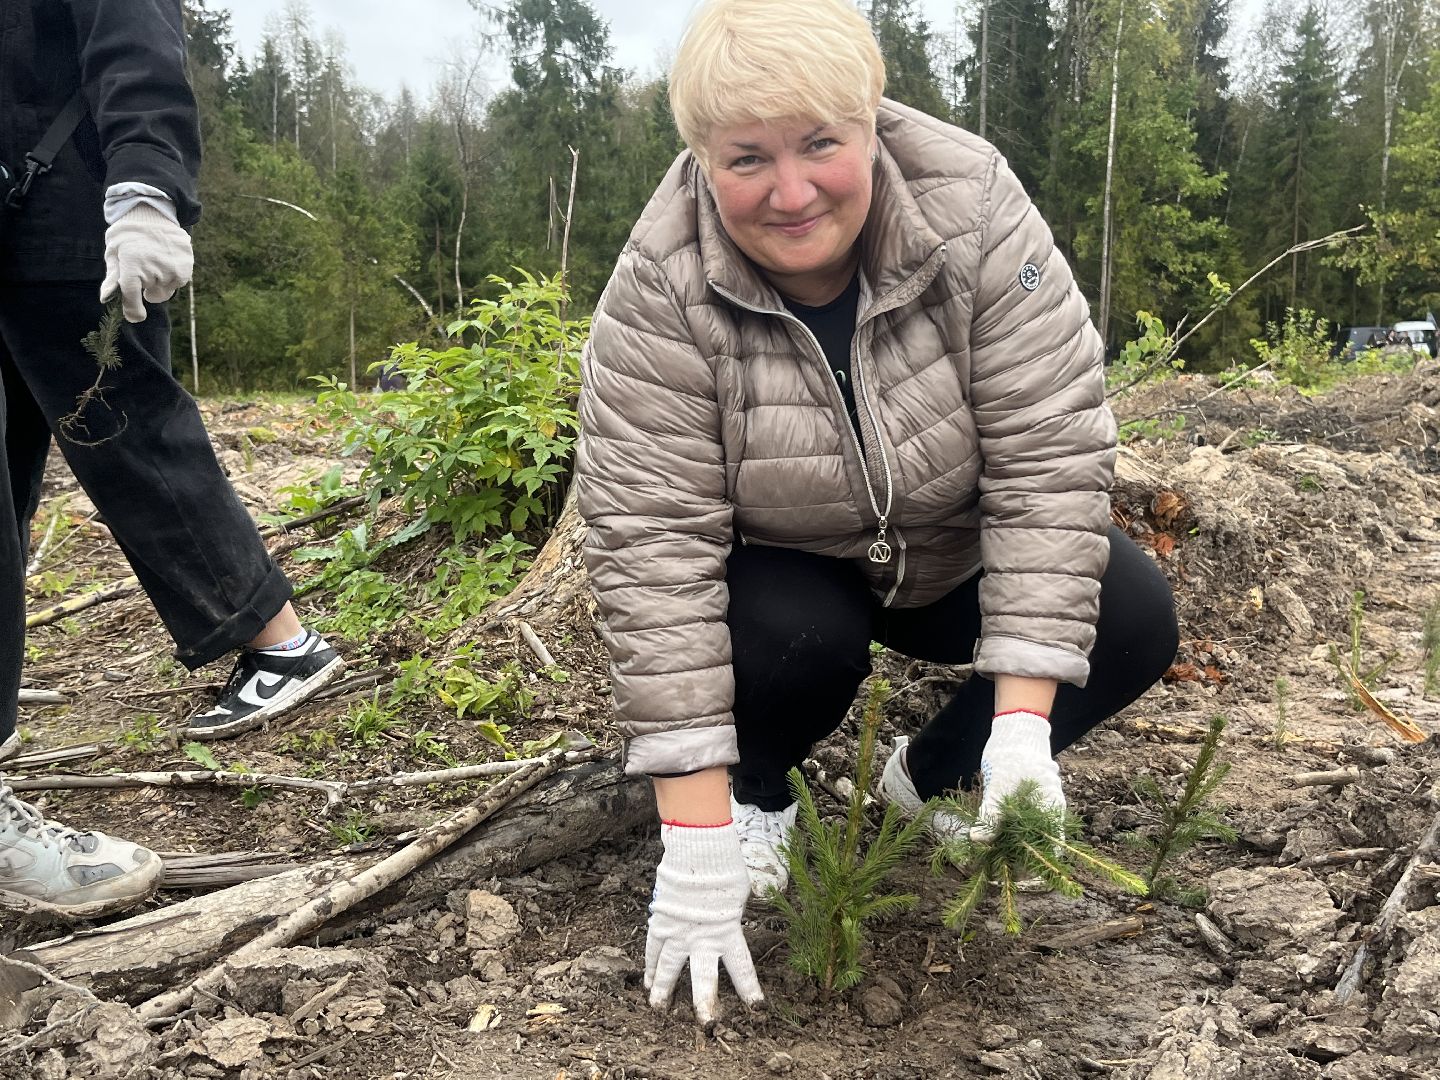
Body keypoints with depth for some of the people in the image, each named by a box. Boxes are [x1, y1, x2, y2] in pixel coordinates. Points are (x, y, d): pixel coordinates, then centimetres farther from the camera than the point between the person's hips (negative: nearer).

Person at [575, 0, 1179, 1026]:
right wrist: (698, 833, -31)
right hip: (782, 566, -2)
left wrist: (1022, 722, -30)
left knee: (1135, 621, -16)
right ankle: (758, 786, 4)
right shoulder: (661, 289, -27)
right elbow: (652, 541, -29)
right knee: (797, 641, -32)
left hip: (951, 555, 2)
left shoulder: (976, 211, -24)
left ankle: (928, 778, 9)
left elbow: (1048, 458, -24)